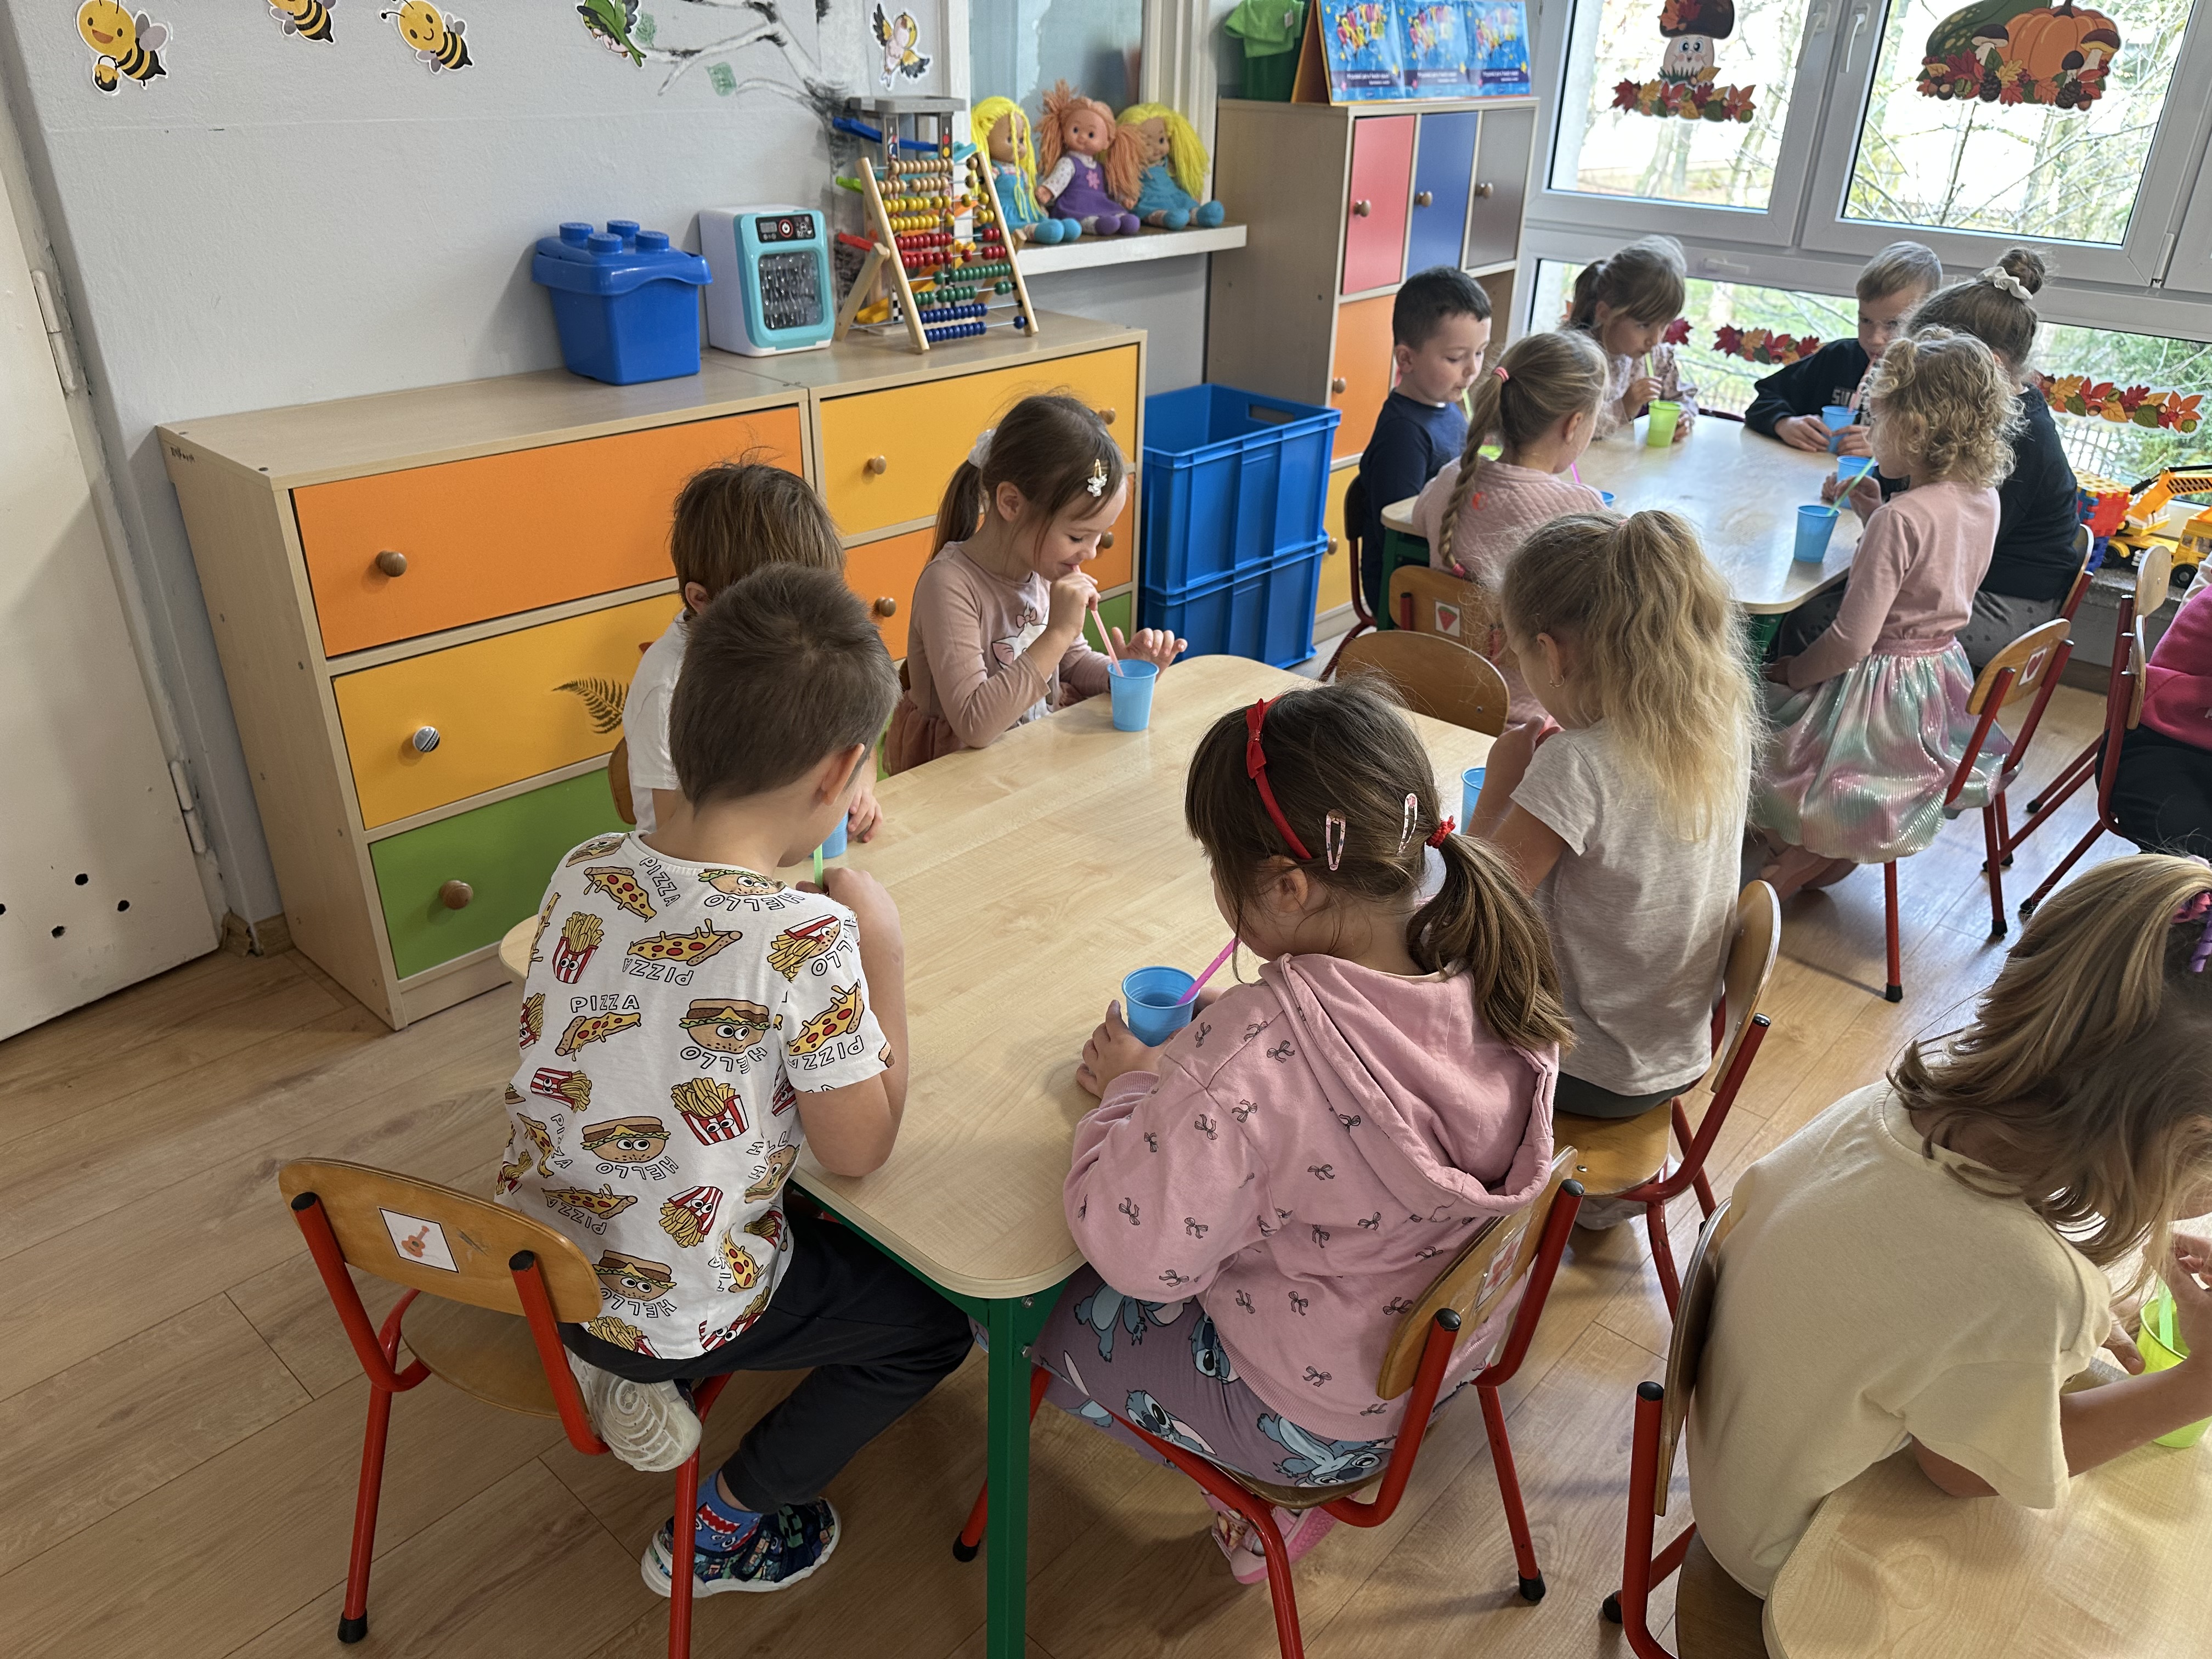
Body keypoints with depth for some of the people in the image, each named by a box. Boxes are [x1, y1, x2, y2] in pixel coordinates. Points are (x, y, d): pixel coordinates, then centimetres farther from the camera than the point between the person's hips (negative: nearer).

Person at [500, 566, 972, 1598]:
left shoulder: (584, 874, -10)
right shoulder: (808, 937, -29)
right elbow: (859, 1151, -16)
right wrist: (884, 950, -12)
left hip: (529, 1256, 7)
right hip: (677, 1310, -6)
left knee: (808, 1222, 32)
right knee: (935, 1317, 16)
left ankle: (612, 1364, 17)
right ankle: (722, 1530, 18)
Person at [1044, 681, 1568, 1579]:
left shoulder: (1254, 1057, -38)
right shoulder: (1492, 971, -16)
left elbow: (1136, 1251, -28)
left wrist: (1132, 1085, -12)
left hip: (1315, 1419, -7)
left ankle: (1280, 1498, 18)